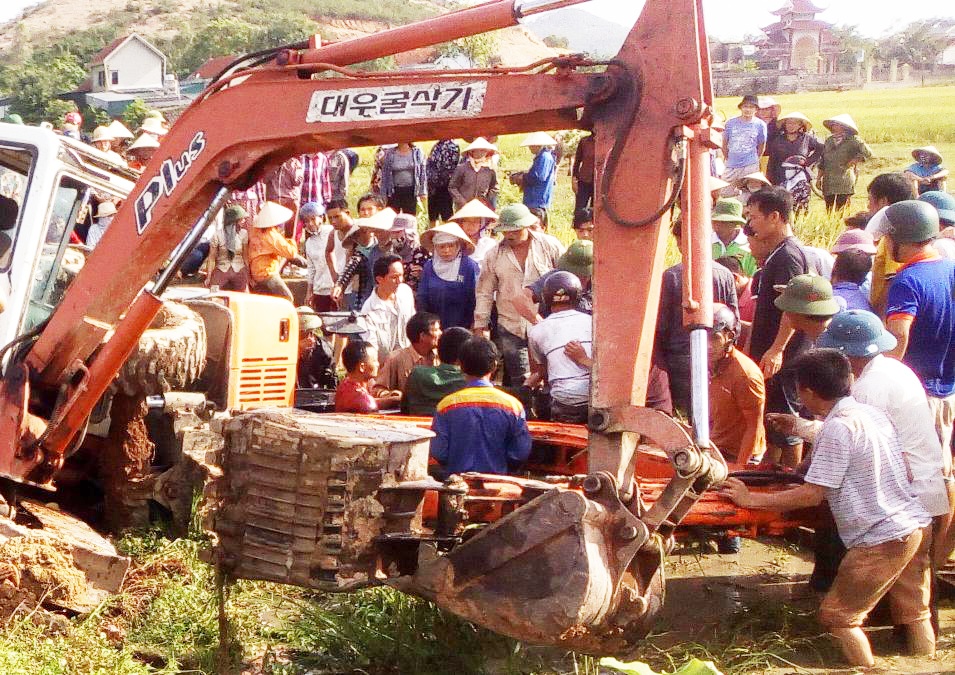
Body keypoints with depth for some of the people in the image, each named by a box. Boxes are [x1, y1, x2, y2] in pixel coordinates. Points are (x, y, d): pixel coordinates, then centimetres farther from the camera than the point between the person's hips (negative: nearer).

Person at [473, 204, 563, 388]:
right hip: (510, 329, 1)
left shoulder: (550, 247, -2)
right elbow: (484, 293, 9)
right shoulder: (495, 255, 3)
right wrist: (481, 325, 6)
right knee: (519, 381, 3)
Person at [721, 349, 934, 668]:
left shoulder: (838, 426, -15)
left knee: (836, 615, 4)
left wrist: (751, 499, -10)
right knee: (915, 613, 16)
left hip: (883, 539, -9)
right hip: (918, 525, 9)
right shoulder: (874, 414, 10)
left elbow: (812, 495, -17)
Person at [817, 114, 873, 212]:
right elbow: (822, 161, 17)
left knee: (840, 210, -7)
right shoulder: (829, 141, 15)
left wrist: (852, 162, -9)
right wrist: (818, 178, 12)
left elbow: (867, 153, -9)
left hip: (845, 181, -5)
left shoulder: (853, 140, -1)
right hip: (828, 181, 5)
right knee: (829, 210, 4)